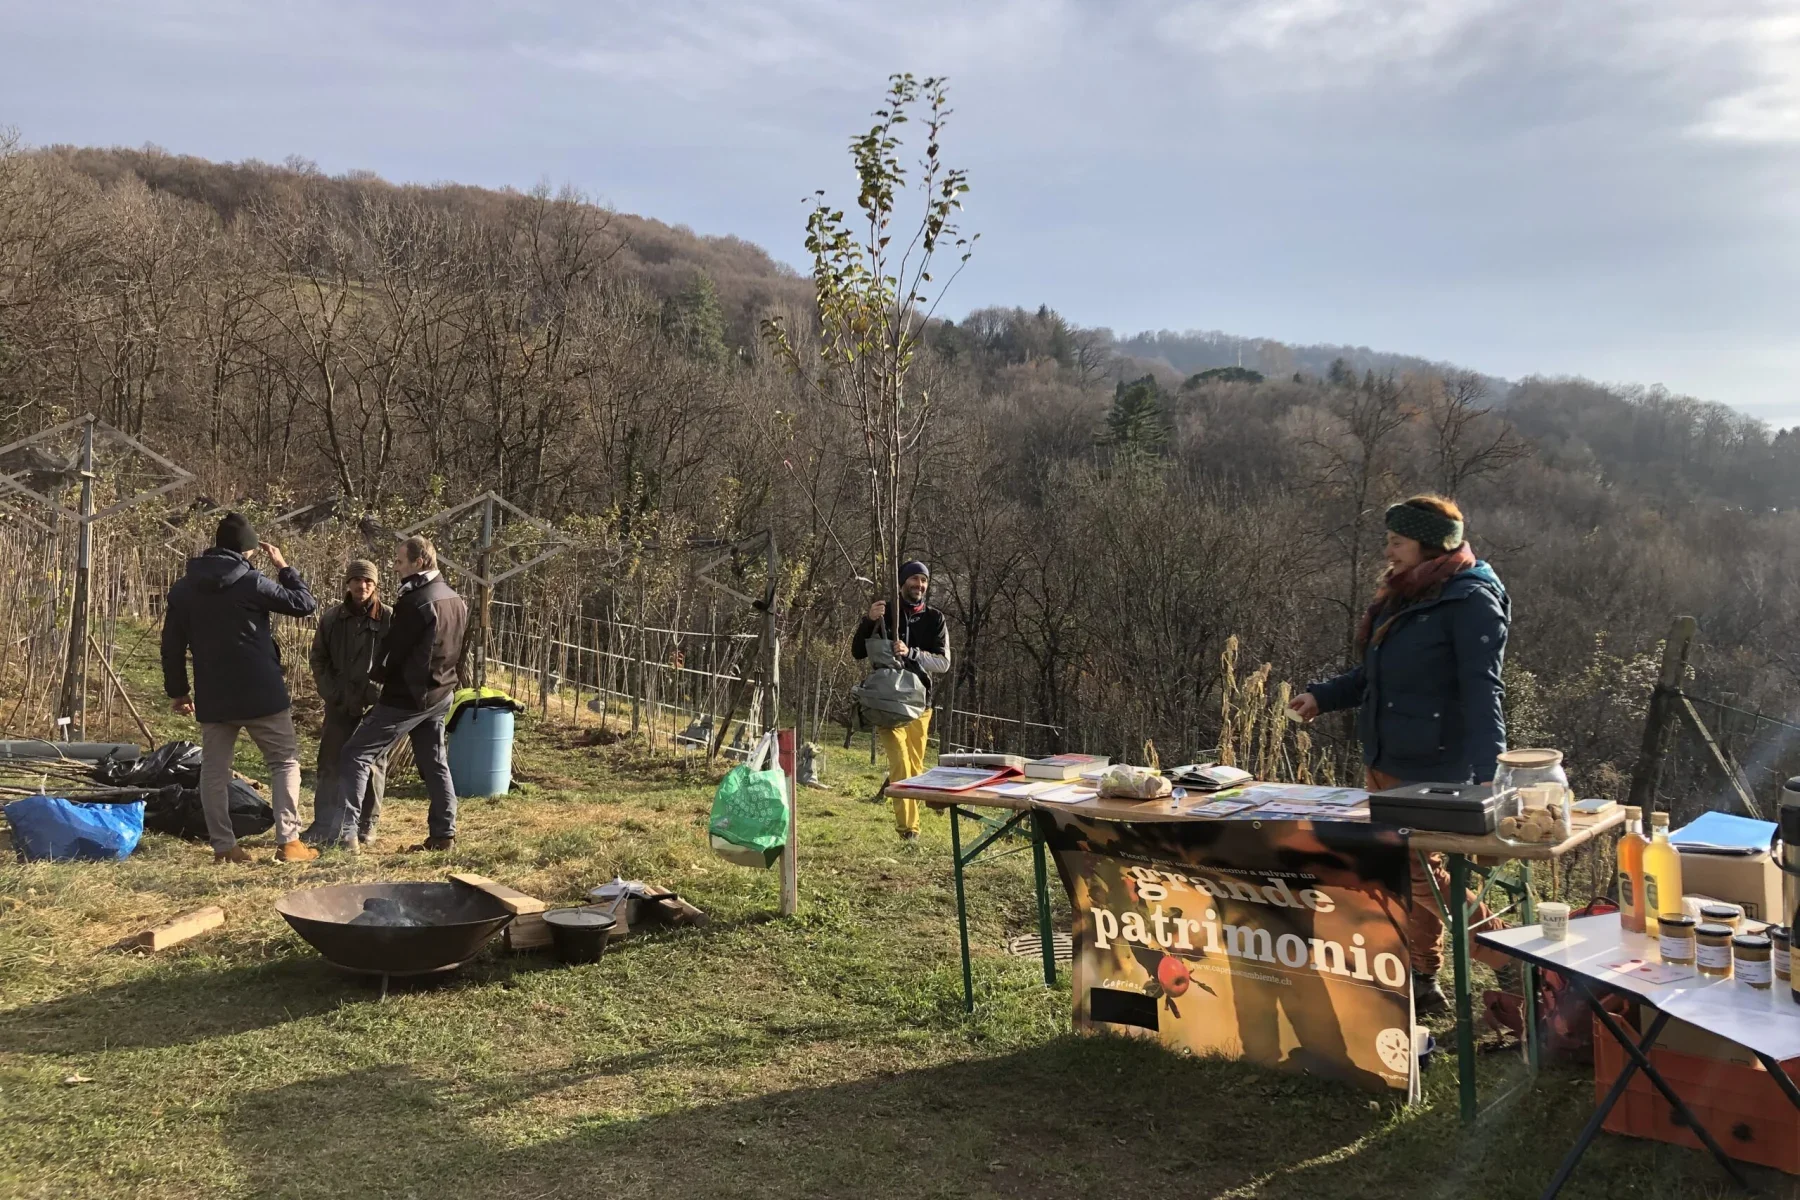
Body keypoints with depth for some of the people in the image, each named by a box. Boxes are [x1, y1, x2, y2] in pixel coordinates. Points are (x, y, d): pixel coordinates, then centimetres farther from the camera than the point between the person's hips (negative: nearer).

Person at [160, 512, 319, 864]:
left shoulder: (182, 589, 6)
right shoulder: (252, 582, -11)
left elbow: (172, 645, 9)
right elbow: (305, 604, -5)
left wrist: (177, 691, 19)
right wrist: (284, 567, 6)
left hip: (211, 697, 4)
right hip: (261, 693, -4)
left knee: (214, 769, 11)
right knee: (285, 761, 5)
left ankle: (223, 845, 8)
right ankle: (288, 842, -2)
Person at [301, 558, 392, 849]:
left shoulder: (389, 618, -5)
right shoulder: (332, 618, 3)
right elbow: (319, 659, 9)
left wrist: (378, 692, -11)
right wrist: (331, 692, -1)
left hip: (376, 704, -2)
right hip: (339, 703, 2)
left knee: (372, 764, 3)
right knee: (330, 762, 3)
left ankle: (367, 825, 13)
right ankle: (323, 823, 9)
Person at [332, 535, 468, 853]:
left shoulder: (415, 601, -19)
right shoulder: (457, 601, 8)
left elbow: (393, 648, -14)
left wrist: (376, 674, 3)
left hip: (407, 696, -9)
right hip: (440, 693, 9)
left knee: (355, 755, -3)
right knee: (434, 763, 16)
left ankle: (344, 834, -6)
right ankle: (444, 834, 17)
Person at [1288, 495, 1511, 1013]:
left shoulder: (1470, 601, -14)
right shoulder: (1401, 598, 12)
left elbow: (1481, 691, -22)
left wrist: (1486, 775, -30)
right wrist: (1323, 696, 8)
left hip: (1433, 773, -9)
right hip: (1385, 765, 9)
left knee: (1422, 877, -3)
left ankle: (1515, 966, 11)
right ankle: (1421, 981, 29)